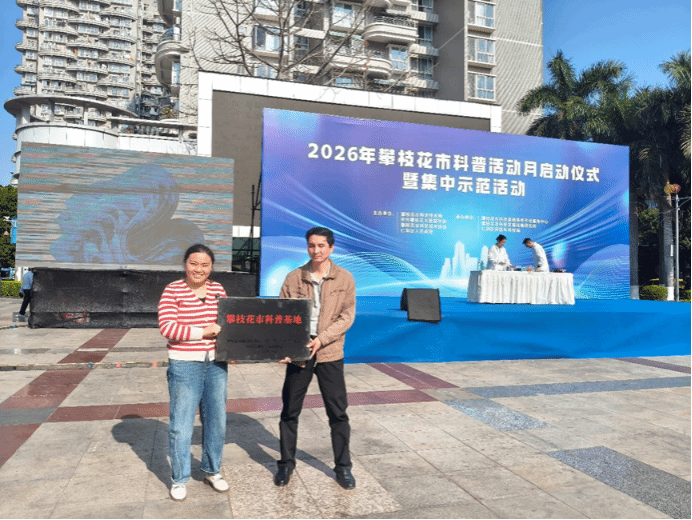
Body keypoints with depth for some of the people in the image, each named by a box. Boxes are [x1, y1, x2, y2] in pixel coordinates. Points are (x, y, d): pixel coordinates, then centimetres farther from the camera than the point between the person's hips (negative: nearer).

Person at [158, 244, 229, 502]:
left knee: (216, 420, 14)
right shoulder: (172, 290, -7)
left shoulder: (217, 289, 6)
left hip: (216, 363, 4)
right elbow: (167, 327, -15)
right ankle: (179, 479, 24)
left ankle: (211, 471, 34)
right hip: (184, 366, -4)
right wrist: (203, 332, -19)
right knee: (181, 425, 4)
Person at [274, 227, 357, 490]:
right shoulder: (294, 278, 2)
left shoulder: (344, 278, -1)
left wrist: (321, 340, -16)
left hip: (330, 353, -1)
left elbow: (347, 316, -4)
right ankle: (286, 463, 30)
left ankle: (343, 466, 24)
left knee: (338, 412, 6)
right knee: (290, 410, 11)